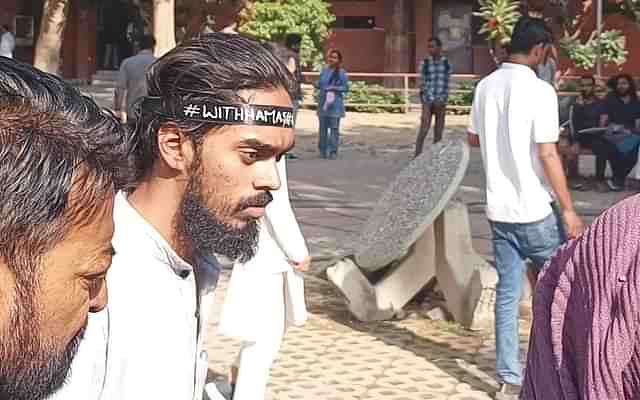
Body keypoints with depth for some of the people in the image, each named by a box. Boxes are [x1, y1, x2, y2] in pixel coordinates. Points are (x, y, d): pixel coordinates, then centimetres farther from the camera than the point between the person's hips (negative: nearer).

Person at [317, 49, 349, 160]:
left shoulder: (341, 73, -5)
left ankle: (333, 151, 2)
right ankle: (323, 150, 16)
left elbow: (346, 88, -6)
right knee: (323, 128, 7)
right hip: (323, 103, 4)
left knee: (334, 128, -4)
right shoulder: (324, 71, 9)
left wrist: (334, 88, -16)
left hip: (335, 104, -4)